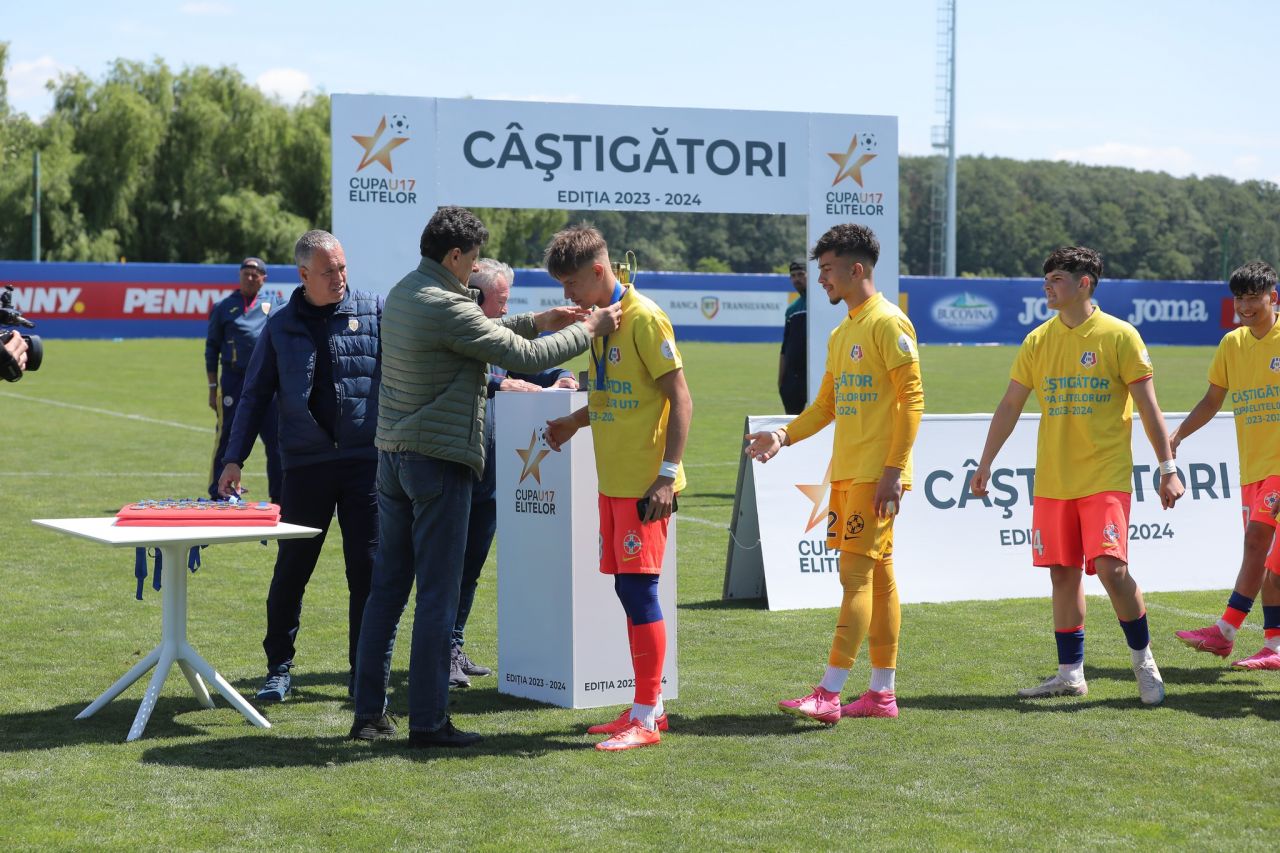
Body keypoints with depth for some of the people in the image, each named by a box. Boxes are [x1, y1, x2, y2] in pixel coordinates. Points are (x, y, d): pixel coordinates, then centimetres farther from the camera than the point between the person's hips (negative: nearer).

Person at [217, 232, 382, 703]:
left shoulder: (375, 310, 3)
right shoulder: (281, 326, 8)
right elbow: (254, 396, 11)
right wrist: (234, 459, 4)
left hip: (366, 461, -1)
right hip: (305, 465, 1)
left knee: (367, 570, 1)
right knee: (291, 569, 5)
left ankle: (366, 676, 12)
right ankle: (279, 668, 20)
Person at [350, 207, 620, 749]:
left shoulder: (402, 294, 10)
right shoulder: (446, 308, -18)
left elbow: (477, 333, 22)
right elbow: (525, 357, -14)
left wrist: (538, 321, 19)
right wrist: (587, 330, -2)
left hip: (393, 455, 9)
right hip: (438, 460, -9)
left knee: (388, 585, 12)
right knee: (437, 595, -2)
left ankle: (368, 713, 15)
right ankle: (428, 722, 2)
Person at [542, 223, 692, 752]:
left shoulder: (644, 319, -13)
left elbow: (680, 398, -15)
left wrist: (667, 475, -19)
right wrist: (576, 422, 11)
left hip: (643, 485, -9)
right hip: (613, 481, 9)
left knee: (638, 589, -7)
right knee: (628, 590, 11)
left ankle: (645, 719, -3)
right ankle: (649, 704, 20)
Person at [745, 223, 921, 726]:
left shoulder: (887, 323, -10)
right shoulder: (841, 333, 18)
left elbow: (912, 397, -15)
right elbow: (826, 405, 23)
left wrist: (893, 468, -19)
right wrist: (783, 437, 8)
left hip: (876, 475, -9)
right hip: (845, 473, 9)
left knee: (856, 574, -10)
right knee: (877, 576, 10)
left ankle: (829, 694, -13)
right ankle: (882, 693, 14)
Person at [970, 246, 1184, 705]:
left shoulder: (1120, 336, -5)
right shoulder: (1037, 341, 7)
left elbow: (1148, 406, -5)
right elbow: (1010, 406, 12)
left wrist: (1167, 468, -8)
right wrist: (986, 463, 9)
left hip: (1106, 477, -5)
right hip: (1052, 480, 5)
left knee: (1111, 567, -14)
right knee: (1063, 573, 7)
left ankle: (1143, 659, 5)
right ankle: (1070, 673, 16)